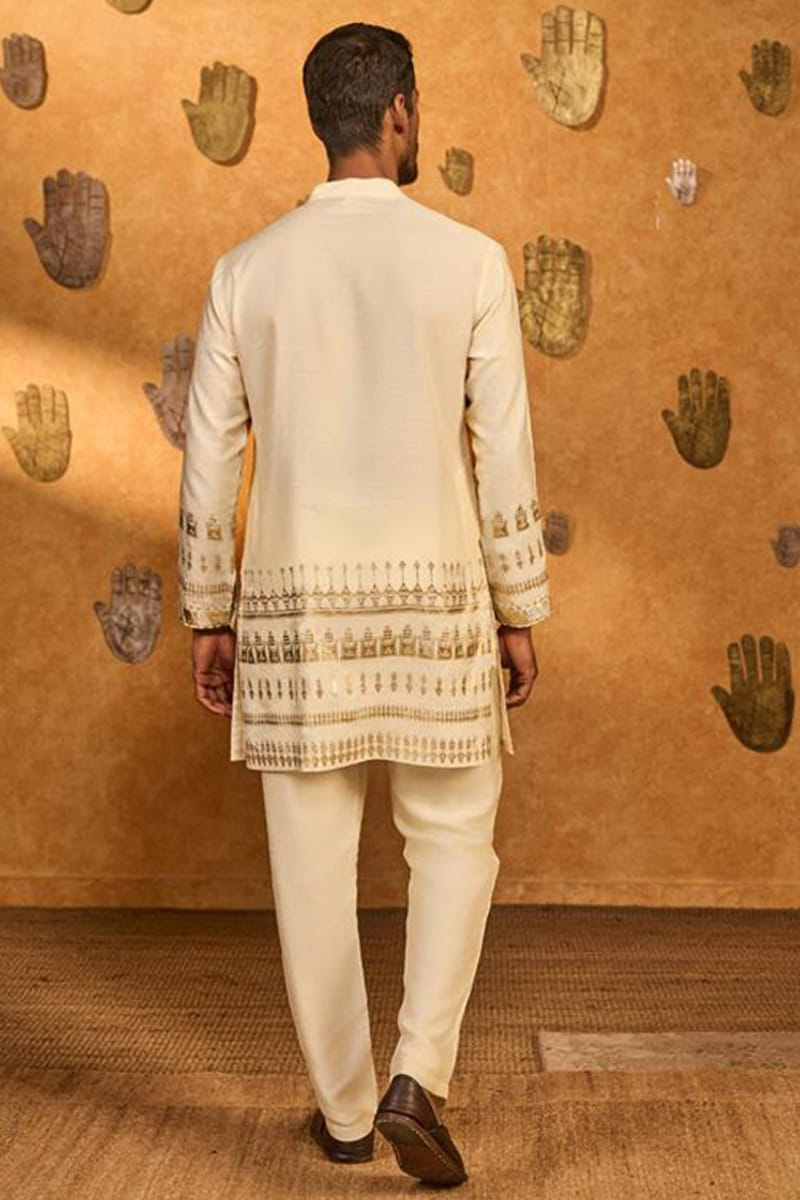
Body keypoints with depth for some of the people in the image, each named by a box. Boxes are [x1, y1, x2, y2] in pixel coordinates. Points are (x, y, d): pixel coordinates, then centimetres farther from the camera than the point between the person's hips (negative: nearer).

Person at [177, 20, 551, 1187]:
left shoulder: (246, 270, 1)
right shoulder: (471, 261, -5)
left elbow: (209, 464, 2)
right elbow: (505, 455, -6)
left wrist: (207, 620, 11)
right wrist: (521, 612, 4)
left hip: (296, 606, 2)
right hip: (433, 605, -1)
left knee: (313, 860, 11)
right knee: (453, 843, 14)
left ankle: (344, 1107, 20)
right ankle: (415, 1078, 0)